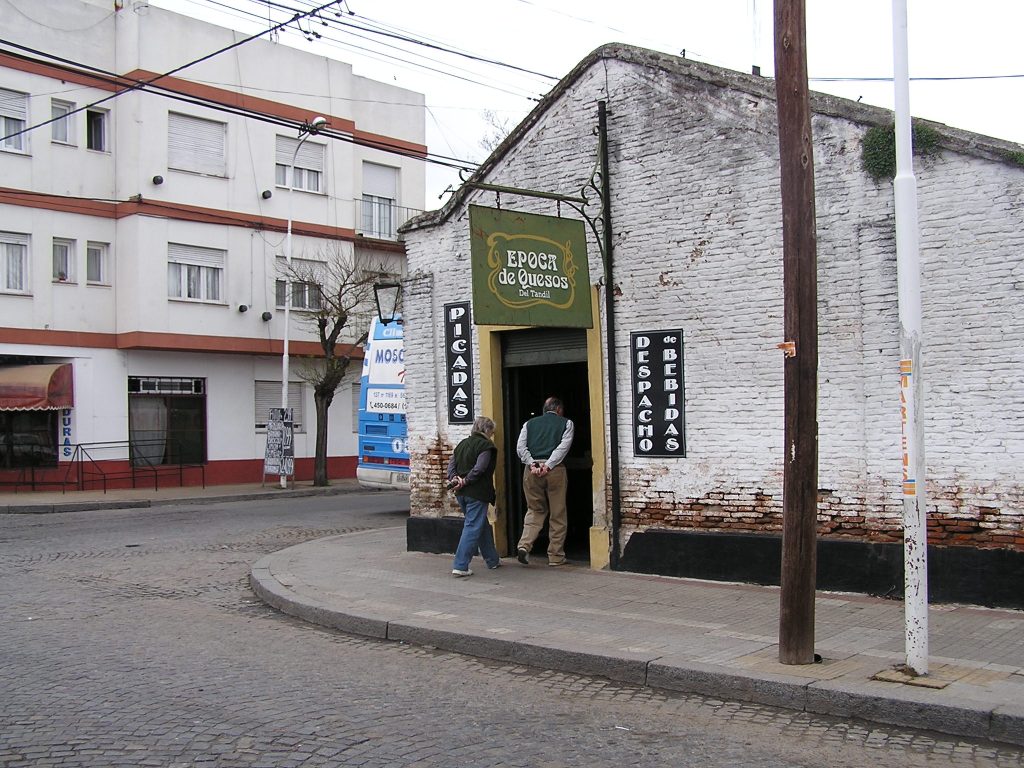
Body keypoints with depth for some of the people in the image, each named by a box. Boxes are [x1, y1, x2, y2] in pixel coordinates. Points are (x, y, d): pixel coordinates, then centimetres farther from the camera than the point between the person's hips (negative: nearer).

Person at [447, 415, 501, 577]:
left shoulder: (462, 444, 15)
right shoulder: (486, 446, -9)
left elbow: (451, 464, 8)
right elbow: (479, 468, -19)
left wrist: (454, 478, -5)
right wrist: (465, 481, -12)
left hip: (462, 493, 8)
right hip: (477, 493, -8)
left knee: (483, 526, 20)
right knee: (472, 528, -5)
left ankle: (493, 560, 31)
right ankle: (460, 566, -10)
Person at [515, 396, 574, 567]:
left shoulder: (530, 424, 17)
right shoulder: (566, 423, 10)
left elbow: (520, 447, 4)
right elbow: (563, 446, -5)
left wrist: (532, 464, -5)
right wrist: (548, 465, -11)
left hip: (532, 469, 3)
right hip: (555, 470, -2)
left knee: (535, 510, 16)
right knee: (557, 514, 8)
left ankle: (524, 545, -4)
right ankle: (555, 557, 11)